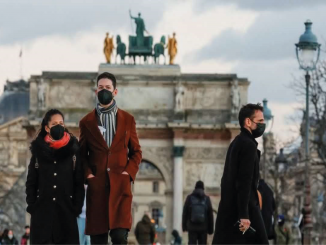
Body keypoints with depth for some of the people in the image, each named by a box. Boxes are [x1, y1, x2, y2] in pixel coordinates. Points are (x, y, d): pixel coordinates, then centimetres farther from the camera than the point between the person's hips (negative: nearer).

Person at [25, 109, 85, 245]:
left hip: (66, 210, 0)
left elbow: (79, 182, 4)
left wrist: (77, 207, -5)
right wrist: (31, 205, -3)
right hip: (42, 211, 0)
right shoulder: (38, 151, 6)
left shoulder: (73, 150, 4)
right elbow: (31, 182, 7)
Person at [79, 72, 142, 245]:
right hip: (96, 185, 1)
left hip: (120, 184, -1)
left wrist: (129, 173, -3)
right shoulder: (87, 122, 11)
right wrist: (87, 175, -5)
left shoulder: (127, 119, 11)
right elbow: (82, 154, 11)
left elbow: (136, 152, 12)